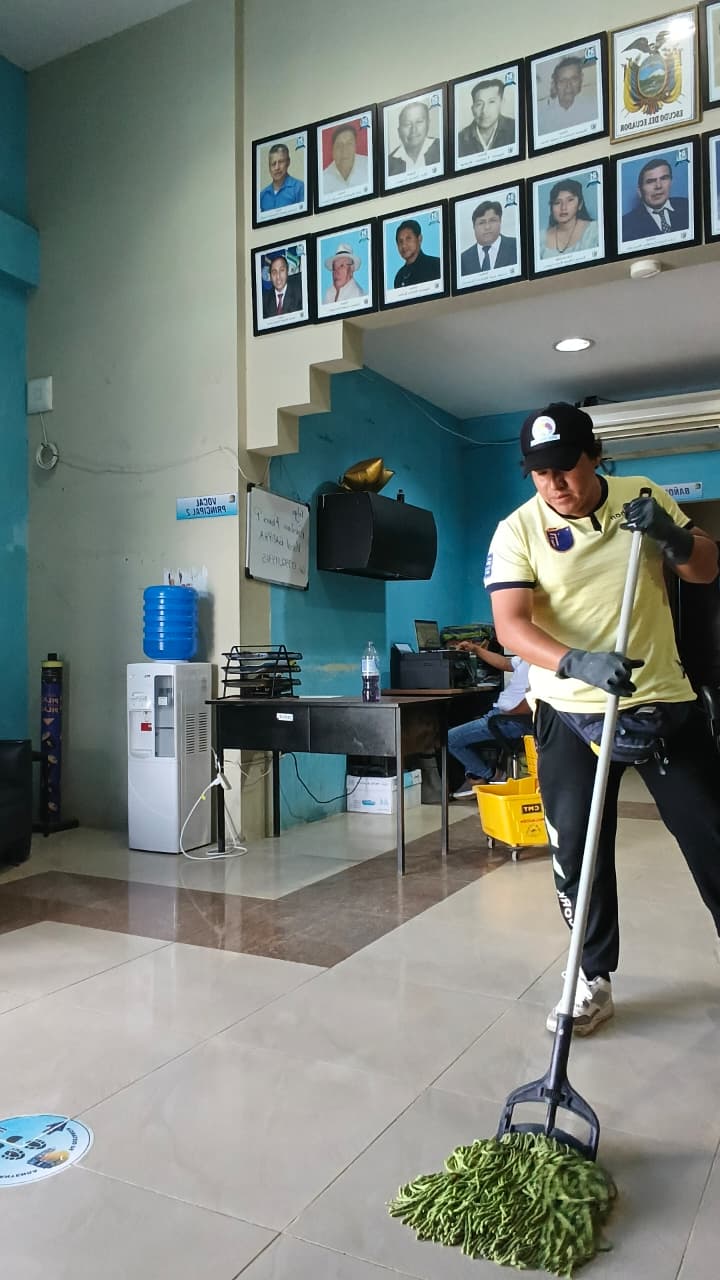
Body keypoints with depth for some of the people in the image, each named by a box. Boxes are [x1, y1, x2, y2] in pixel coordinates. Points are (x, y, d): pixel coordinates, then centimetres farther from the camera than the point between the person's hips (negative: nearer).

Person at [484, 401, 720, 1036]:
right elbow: (510, 624, -18)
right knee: (578, 847, 2)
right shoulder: (517, 531, -8)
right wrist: (576, 663, -36)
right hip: (572, 712, -1)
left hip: (666, 702, 2)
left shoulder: (644, 497, 0)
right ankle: (595, 979, 20)